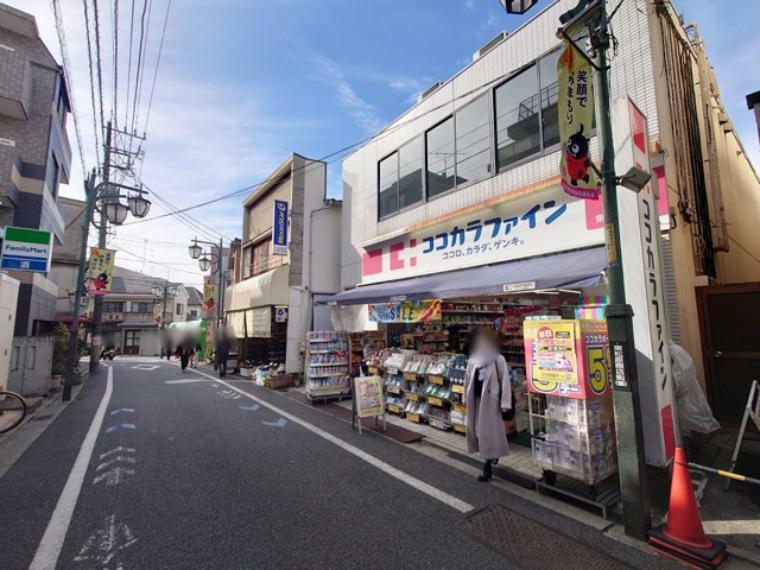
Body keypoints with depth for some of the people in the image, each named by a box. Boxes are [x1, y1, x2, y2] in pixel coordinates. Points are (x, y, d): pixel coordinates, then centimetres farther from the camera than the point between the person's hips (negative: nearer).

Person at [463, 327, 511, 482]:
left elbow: (505, 381, -10)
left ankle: (487, 466, 13)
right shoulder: (472, 360, 6)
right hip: (476, 399, 6)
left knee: (489, 431, 0)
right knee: (477, 430, 14)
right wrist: (465, 398, 15)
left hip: (491, 400, -5)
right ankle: (492, 455, 37)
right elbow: (468, 380, 13)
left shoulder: (499, 360, -9)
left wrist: (505, 403, -13)